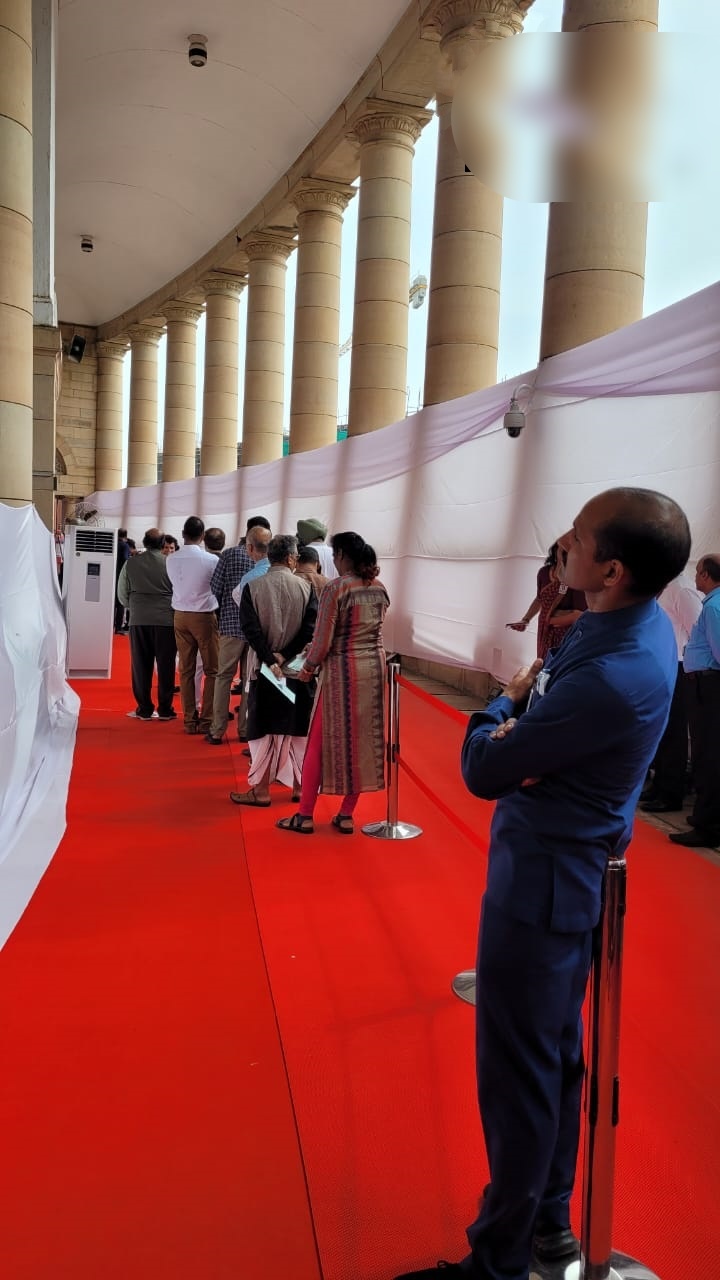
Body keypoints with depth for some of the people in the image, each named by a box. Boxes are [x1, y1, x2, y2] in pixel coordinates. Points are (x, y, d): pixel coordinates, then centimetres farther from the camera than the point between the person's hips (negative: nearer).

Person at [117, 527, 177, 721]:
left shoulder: (131, 563, 4)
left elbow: (122, 595, 9)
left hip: (139, 620, 2)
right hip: (166, 619, -1)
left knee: (141, 665, 8)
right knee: (165, 665, 5)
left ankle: (144, 709, 11)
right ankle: (165, 710, 9)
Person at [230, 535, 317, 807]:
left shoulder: (253, 586, -5)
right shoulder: (305, 587, -4)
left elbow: (250, 628, -13)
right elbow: (311, 628, -11)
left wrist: (270, 659, -12)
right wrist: (285, 655, -11)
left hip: (265, 665, -1)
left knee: (264, 729, 6)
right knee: (297, 727, 13)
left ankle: (261, 789, 10)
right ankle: (300, 785, 22)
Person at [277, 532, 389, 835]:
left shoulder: (336, 588, -15)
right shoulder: (379, 588, 5)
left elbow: (323, 639, -16)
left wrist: (308, 667, 2)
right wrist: (317, 650, 14)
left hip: (341, 669, -6)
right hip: (374, 667, 6)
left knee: (322, 741, 6)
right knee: (363, 740, 11)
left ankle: (305, 816, 13)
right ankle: (346, 815, 19)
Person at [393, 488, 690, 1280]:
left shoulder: (612, 678, -31)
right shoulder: (642, 622, -2)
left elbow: (483, 771, -21)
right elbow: (557, 716, 6)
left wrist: (506, 704, -2)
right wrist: (524, 716, -16)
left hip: (542, 884, -10)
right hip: (572, 866, 10)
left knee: (518, 1071, 7)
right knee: (556, 1056, 23)